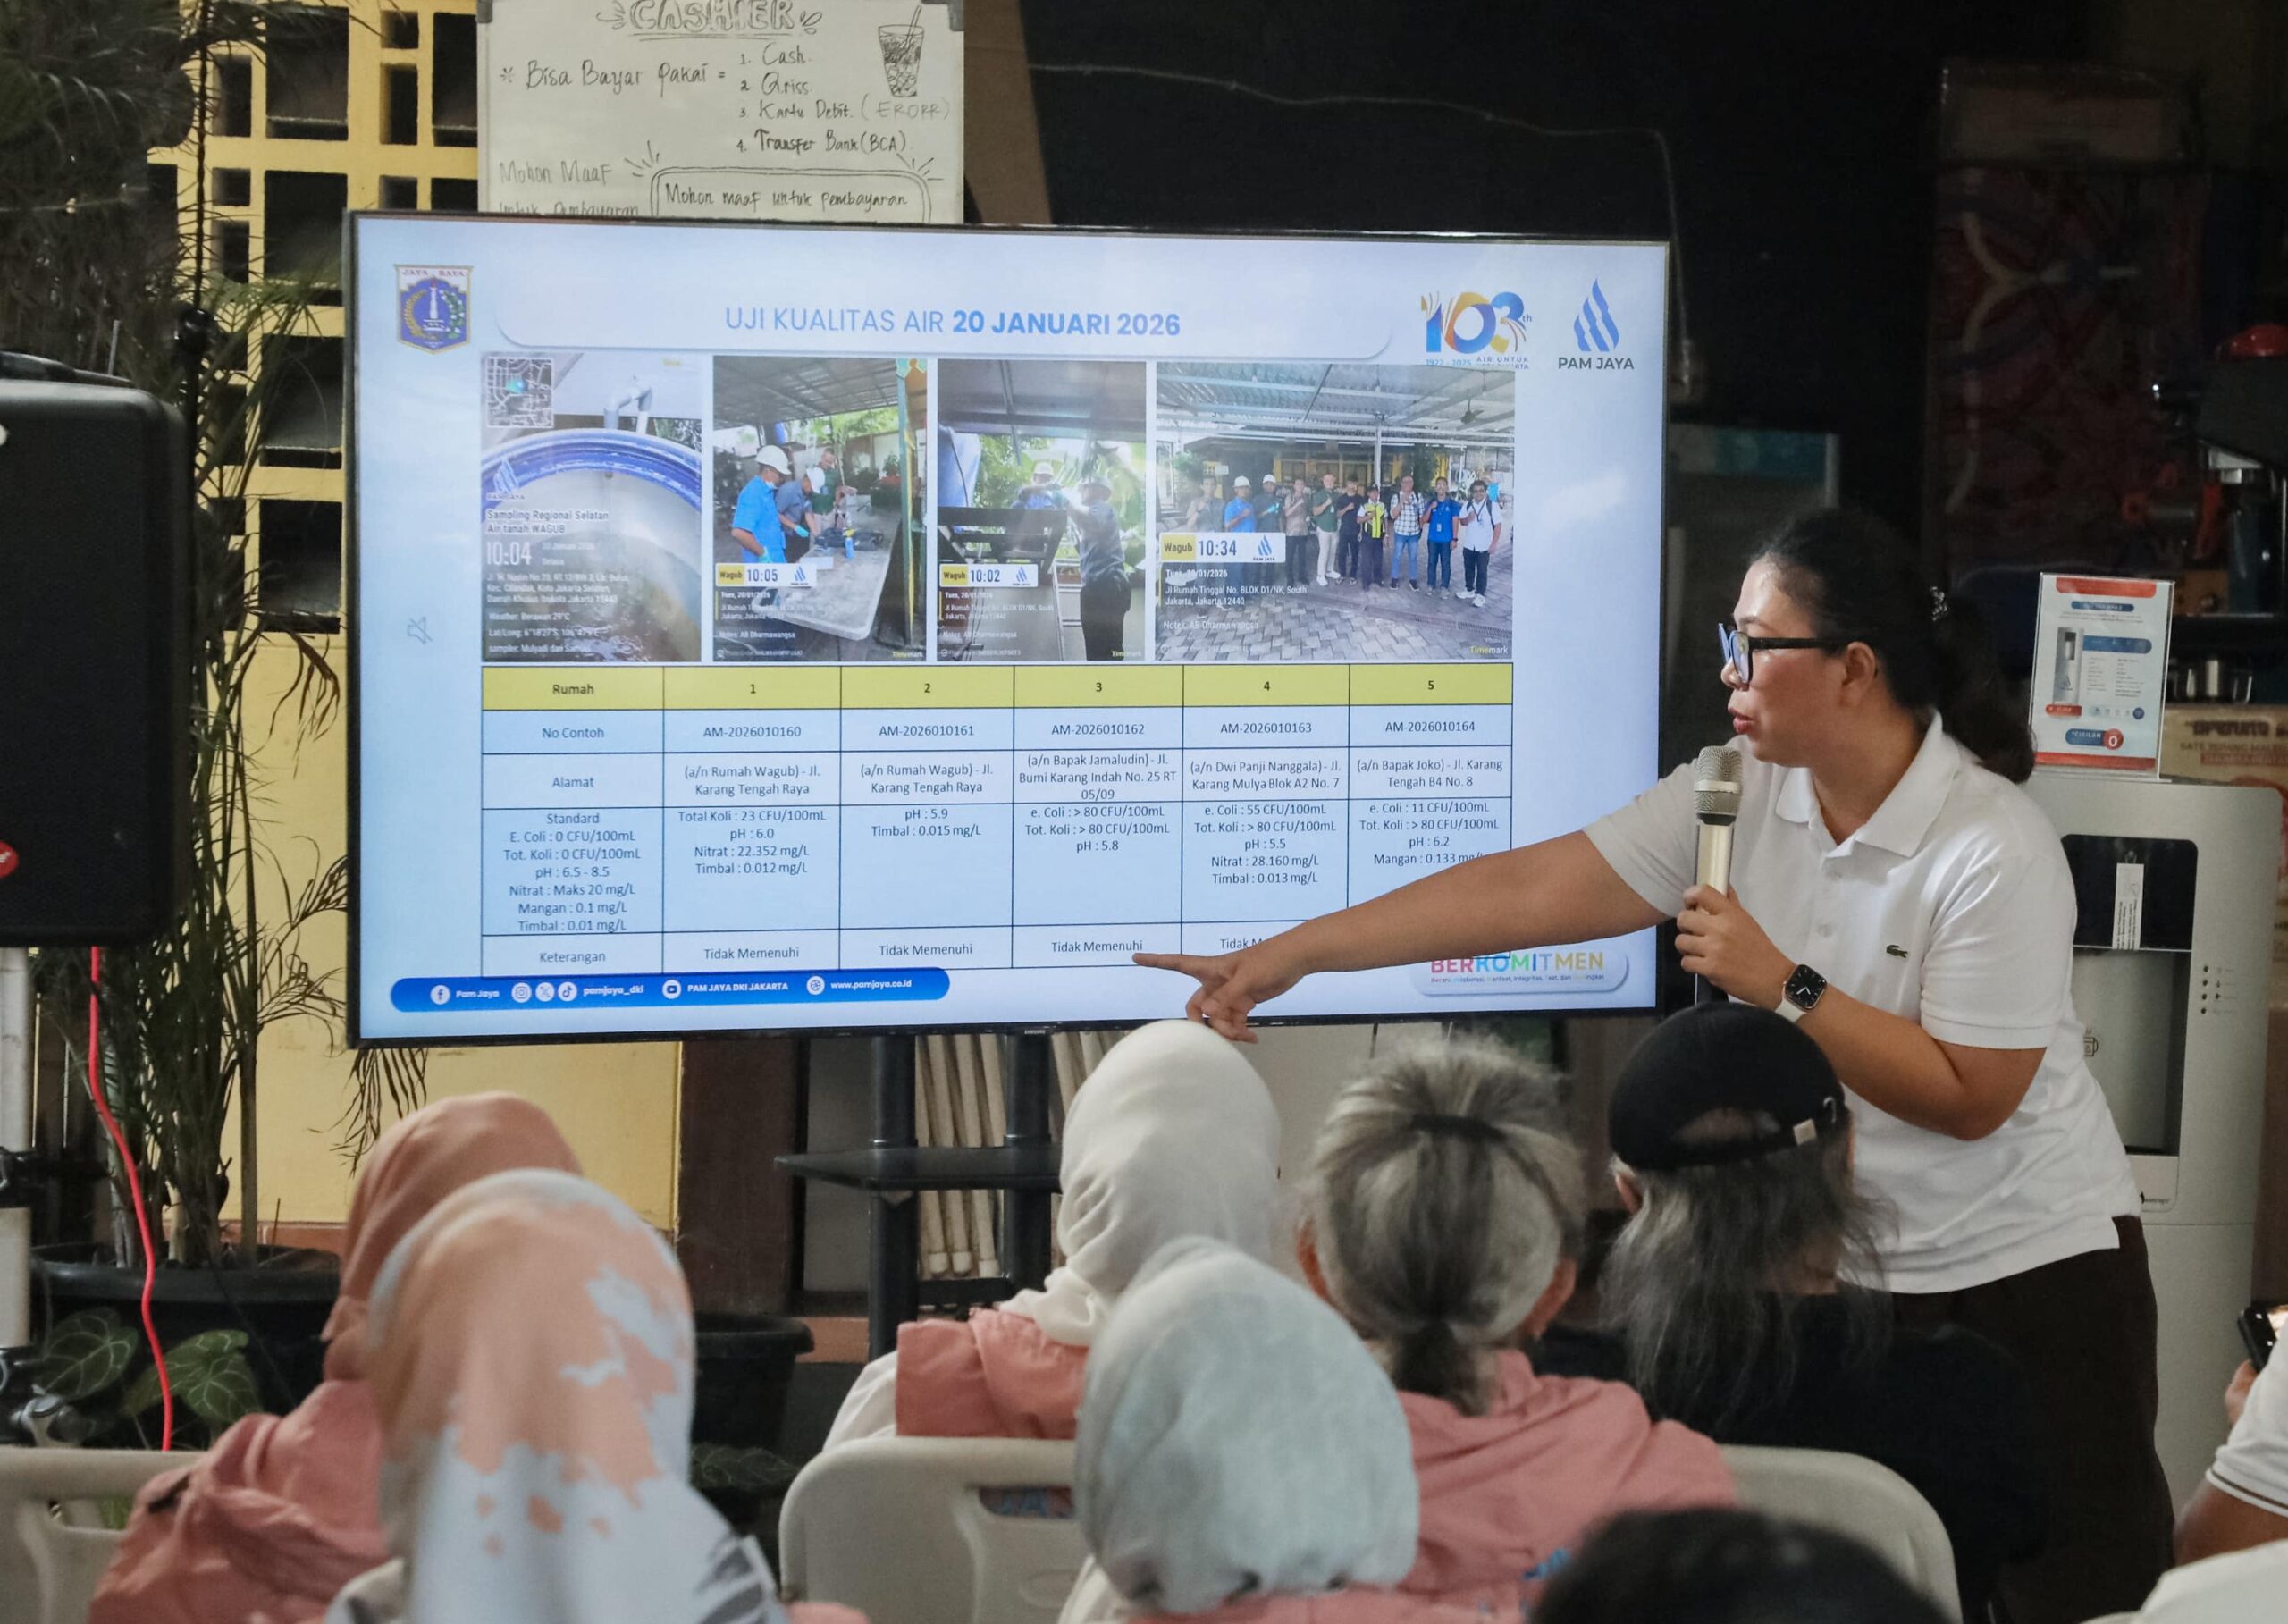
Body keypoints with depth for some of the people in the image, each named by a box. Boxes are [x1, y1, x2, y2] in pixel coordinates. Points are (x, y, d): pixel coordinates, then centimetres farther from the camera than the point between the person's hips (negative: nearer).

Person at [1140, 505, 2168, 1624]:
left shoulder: (1994, 851, -20)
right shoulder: (1741, 796, -3)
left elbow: (1969, 1097, -19)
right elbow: (1531, 888, -7)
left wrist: (1783, 987, -23)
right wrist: (1290, 954, -12)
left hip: (2024, 1276, -5)